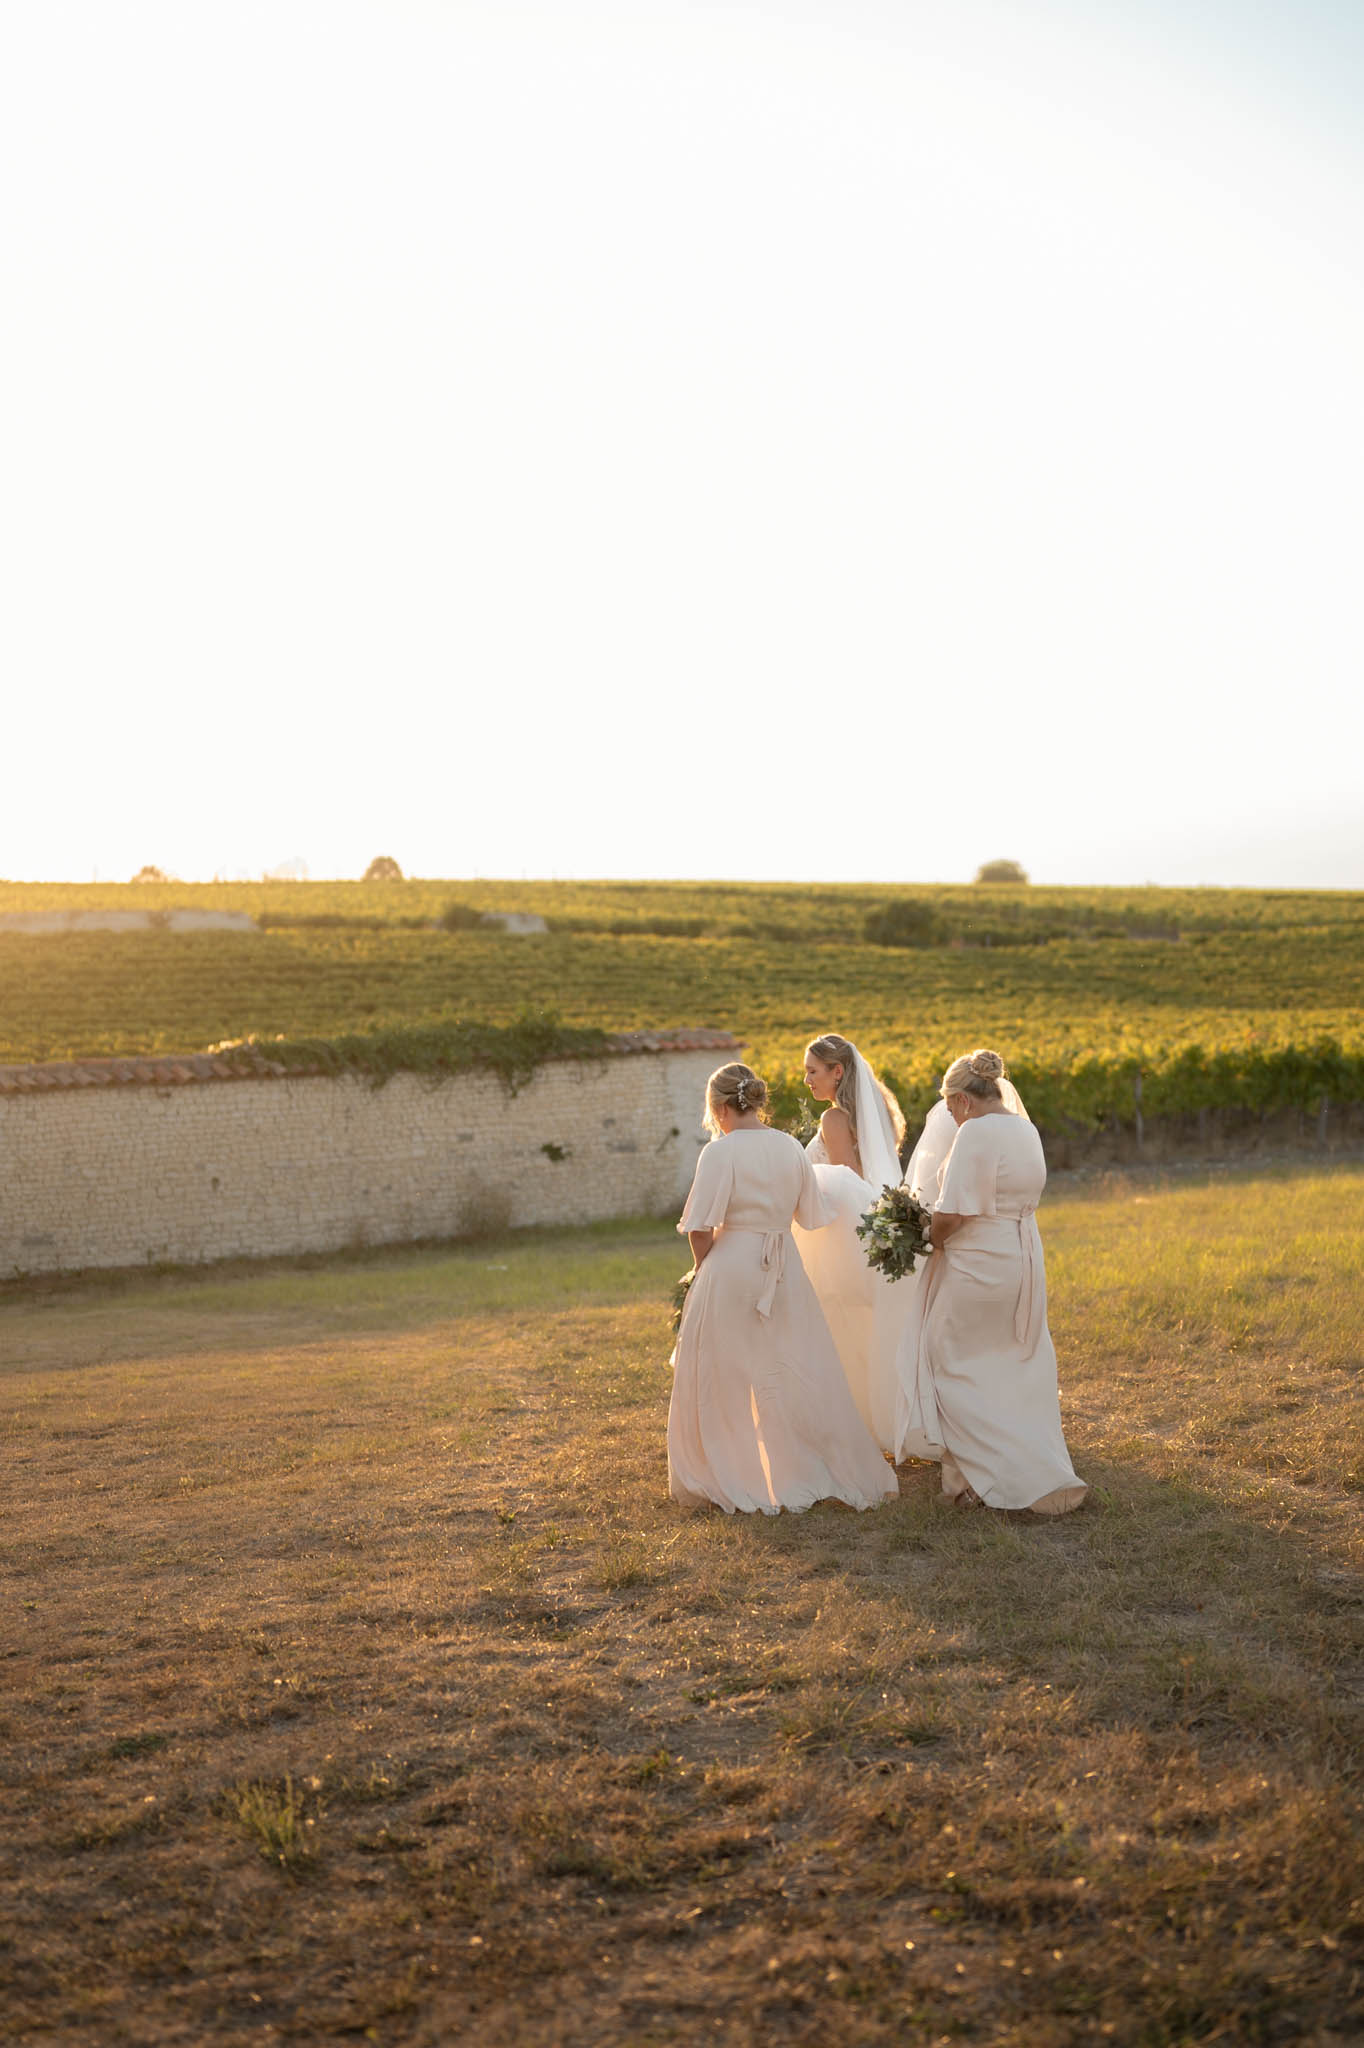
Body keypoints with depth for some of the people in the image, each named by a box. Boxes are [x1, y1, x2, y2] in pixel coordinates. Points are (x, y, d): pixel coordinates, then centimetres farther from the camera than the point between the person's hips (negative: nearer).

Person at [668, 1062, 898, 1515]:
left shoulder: (720, 1152, -12)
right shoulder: (790, 1147, 5)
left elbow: (701, 1228, -14)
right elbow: (810, 1215, 11)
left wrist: (701, 1268, 3)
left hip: (730, 1269, -5)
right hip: (785, 1269, 5)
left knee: (725, 1381, 8)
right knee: (799, 1374, 13)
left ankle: (728, 1479, 15)